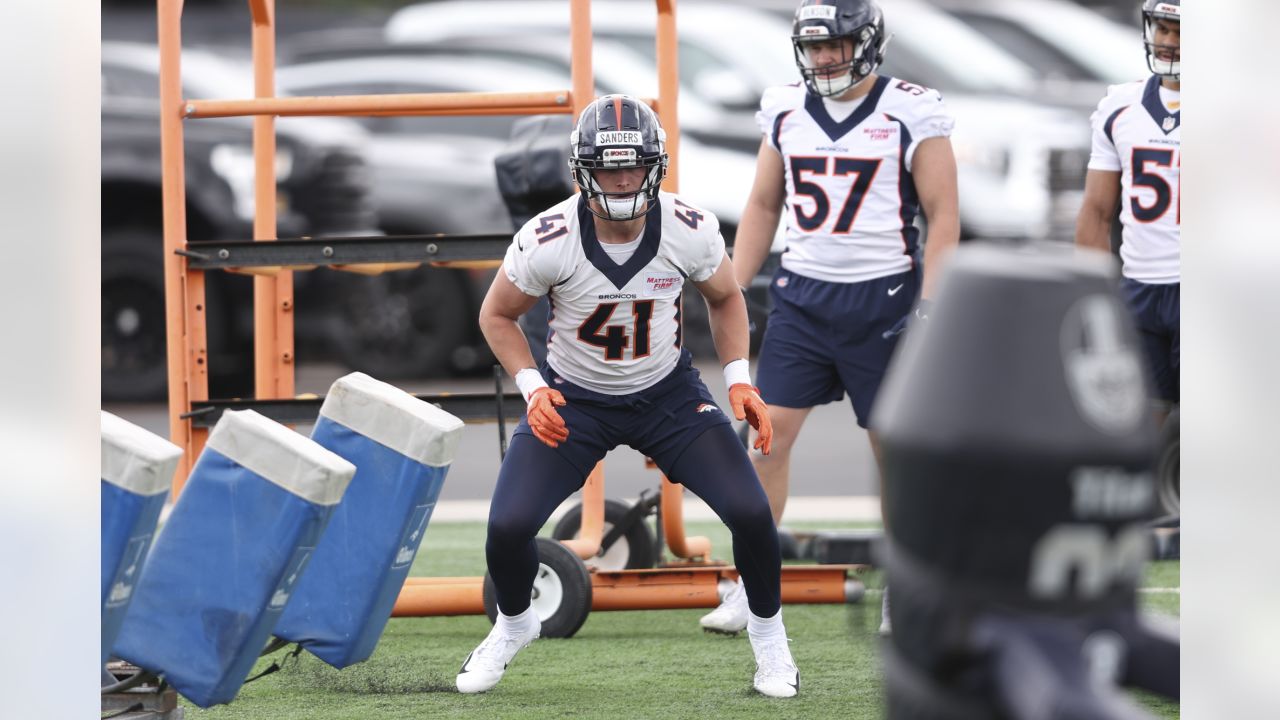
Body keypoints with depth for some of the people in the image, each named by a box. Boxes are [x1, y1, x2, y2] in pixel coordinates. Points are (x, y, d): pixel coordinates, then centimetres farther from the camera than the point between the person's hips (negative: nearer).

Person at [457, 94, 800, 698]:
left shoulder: (690, 231, -21)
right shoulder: (547, 240, -25)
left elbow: (724, 299, 2)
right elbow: (497, 315, -6)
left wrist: (739, 380, -10)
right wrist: (532, 389, -19)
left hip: (668, 394, 1)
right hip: (572, 399, -1)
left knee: (751, 513, -15)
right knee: (507, 528, -14)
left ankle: (767, 630, 15)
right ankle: (513, 624, 21)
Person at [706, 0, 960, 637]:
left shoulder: (911, 114, -6)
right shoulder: (786, 112, 6)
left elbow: (943, 215, -5)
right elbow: (763, 207, 16)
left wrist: (930, 306, -12)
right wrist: (733, 292, 10)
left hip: (880, 299, -3)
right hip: (801, 296, 3)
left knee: (894, 446, 5)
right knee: (769, 433, -5)